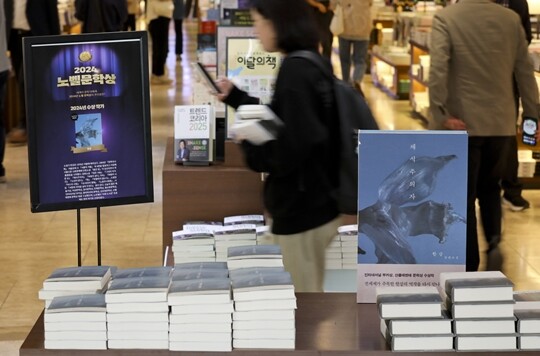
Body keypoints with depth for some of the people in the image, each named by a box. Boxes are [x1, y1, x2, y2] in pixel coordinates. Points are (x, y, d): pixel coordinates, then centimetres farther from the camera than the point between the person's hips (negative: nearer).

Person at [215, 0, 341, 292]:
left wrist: (248, 145, -11)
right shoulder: (308, 65, 7)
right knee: (307, 295, 21)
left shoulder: (295, 72, -22)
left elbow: (292, 150, -27)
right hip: (310, 203, 9)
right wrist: (235, 97, 19)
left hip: (302, 210, -9)